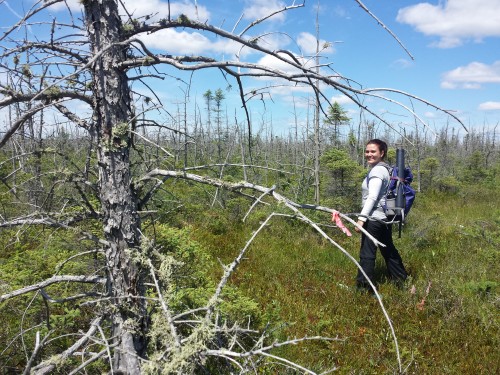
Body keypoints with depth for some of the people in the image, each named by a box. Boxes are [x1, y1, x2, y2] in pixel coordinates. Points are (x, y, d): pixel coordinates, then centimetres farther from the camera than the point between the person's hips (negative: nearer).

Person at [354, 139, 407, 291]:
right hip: (385, 217, 11)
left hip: (374, 218, -11)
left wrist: (362, 217, -25)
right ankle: (401, 279, 35)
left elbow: (372, 197, -21)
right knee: (388, 250, 21)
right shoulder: (384, 169, 17)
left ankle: (363, 286, -1)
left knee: (367, 254, -6)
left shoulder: (377, 171, -13)